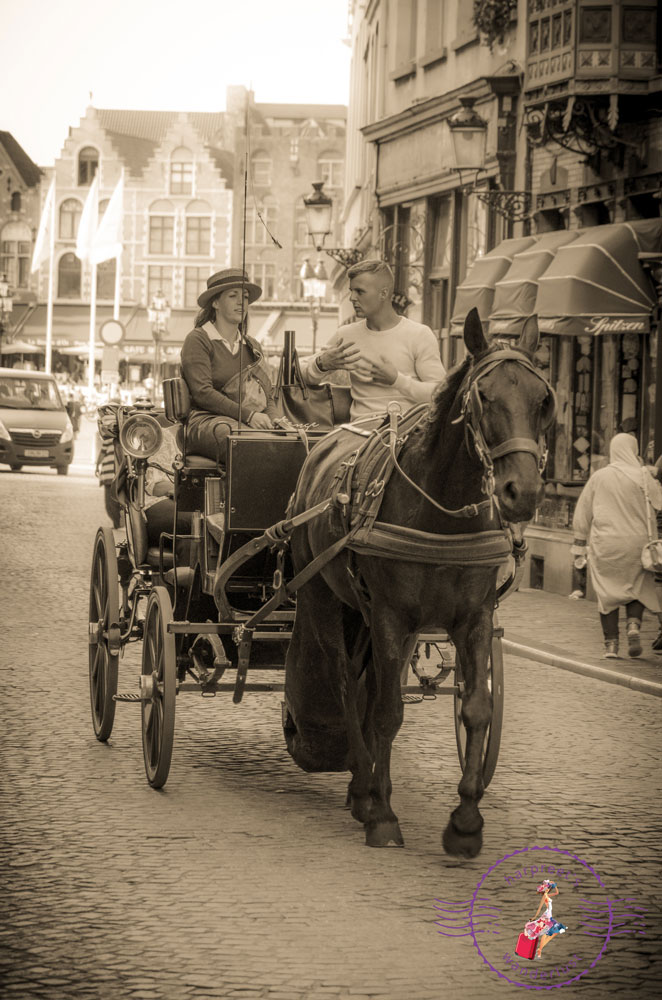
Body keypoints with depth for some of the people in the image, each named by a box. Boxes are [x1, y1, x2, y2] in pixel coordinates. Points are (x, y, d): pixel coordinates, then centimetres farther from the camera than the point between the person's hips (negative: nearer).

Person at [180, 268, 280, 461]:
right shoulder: (198, 340, 5)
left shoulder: (252, 346, 27)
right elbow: (202, 392, -8)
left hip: (256, 423, 6)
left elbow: (268, 395, 23)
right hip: (208, 421, -5)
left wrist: (273, 420, -2)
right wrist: (247, 415, -17)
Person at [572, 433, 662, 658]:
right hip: (635, 542, -1)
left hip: (604, 544, 1)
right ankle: (634, 624, -10)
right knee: (638, 588, 14)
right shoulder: (642, 477, -6)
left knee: (607, 593, 6)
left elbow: (583, 513, 7)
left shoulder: (599, 477, 3)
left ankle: (611, 644, 4)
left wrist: (579, 544, 14)